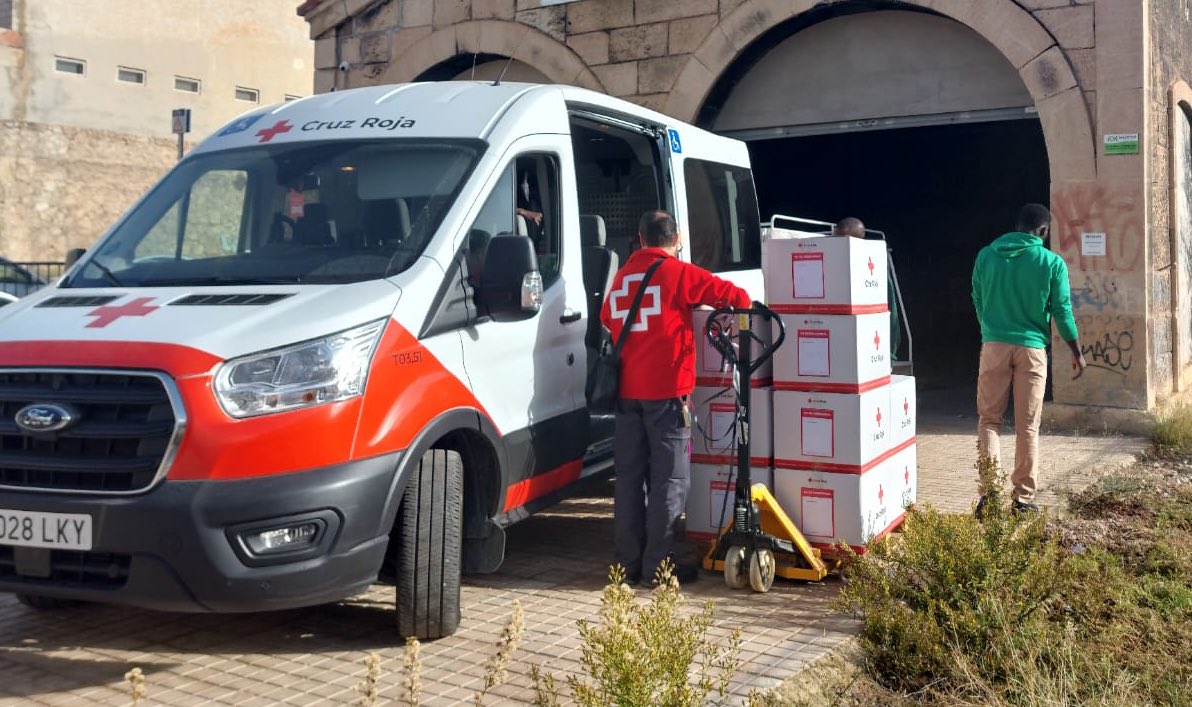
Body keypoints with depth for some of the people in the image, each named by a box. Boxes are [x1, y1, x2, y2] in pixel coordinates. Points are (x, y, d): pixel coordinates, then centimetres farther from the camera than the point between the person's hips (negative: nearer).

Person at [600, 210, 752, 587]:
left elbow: (607, 320, 23)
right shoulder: (678, 273, -6)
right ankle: (658, 566, -1)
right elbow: (734, 295, -5)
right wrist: (742, 303, 16)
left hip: (627, 391, 6)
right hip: (666, 391, -6)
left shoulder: (622, 276, 13)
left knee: (629, 478, 10)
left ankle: (628, 563, 15)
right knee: (670, 481, -1)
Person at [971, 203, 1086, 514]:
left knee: (988, 420, 8)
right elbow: (1062, 311, -1)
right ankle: (1023, 497, 11)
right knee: (1027, 427, 7)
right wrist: (1077, 352, 12)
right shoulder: (1052, 263, -4)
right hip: (1032, 349, -1)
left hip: (994, 346, 1)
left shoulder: (986, 255, 1)